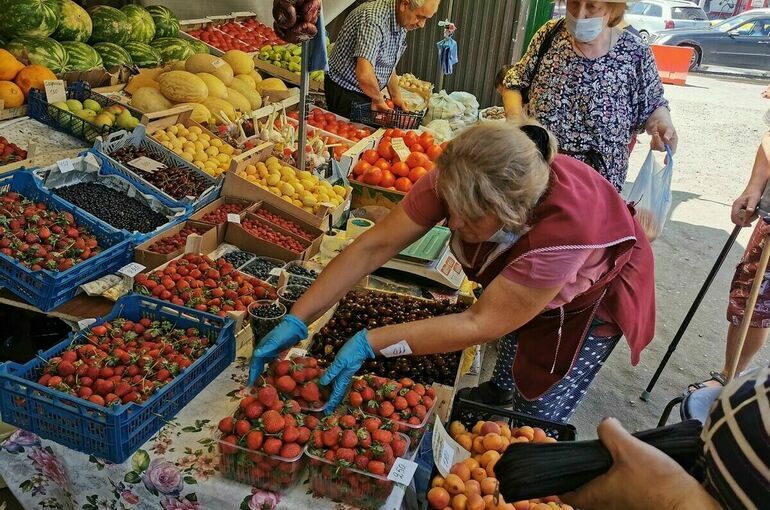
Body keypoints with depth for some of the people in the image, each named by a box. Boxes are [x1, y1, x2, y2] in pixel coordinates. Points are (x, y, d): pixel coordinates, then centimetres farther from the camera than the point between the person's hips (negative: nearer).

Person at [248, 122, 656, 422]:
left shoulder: (566, 227, -46)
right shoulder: (457, 181, -33)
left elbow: (480, 324, -38)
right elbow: (374, 246, -30)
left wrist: (369, 343, -42)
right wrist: (296, 320, -35)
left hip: (592, 295, -4)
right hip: (513, 276, 4)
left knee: (537, 420, -1)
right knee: (490, 384, 8)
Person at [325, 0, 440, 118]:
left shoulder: (402, 27, 3)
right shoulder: (375, 17, -27)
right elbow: (364, 74, -38)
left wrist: (396, 96, 3)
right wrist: (379, 99, -21)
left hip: (368, 92, 8)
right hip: (345, 94, -8)